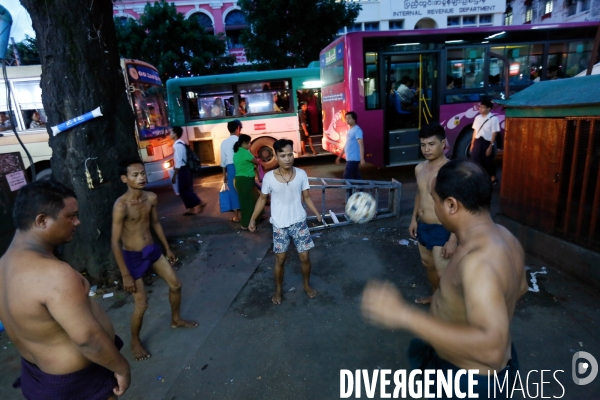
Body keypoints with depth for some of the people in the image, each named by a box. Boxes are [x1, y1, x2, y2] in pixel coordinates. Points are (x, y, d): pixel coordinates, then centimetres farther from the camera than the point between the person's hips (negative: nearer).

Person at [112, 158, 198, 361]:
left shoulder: (151, 198, -6)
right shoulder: (121, 206, -25)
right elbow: (115, 242, -20)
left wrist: (167, 248, 17)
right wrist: (126, 275, -17)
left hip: (153, 250, 6)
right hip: (133, 257, -6)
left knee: (175, 285, 16)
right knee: (141, 304, 3)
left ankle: (176, 320, 43)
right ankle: (135, 341, 31)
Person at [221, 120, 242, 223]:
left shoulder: (224, 143, 2)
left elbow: (223, 160, 4)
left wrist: (224, 174, 12)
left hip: (231, 168, 1)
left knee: (233, 191, 8)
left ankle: (236, 216, 13)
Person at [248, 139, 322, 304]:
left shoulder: (301, 174, -10)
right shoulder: (269, 177, -13)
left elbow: (306, 197, 2)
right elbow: (262, 198, 2)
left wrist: (317, 213, -9)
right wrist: (253, 218, -1)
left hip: (299, 222, 1)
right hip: (279, 225, -1)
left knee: (305, 258, 9)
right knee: (280, 260, 10)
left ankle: (307, 285, 36)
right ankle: (278, 290, 34)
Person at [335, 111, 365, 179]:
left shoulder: (357, 130, -13)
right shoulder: (349, 130, 15)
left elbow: (361, 145, -19)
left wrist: (362, 159, -26)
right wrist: (340, 156, 24)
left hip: (354, 158, -9)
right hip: (349, 158, 9)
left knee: (347, 176, -10)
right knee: (356, 176, 13)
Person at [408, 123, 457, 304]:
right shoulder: (419, 169, 2)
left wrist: (453, 239, -22)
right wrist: (414, 219, 12)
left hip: (442, 230, -8)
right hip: (422, 227, 8)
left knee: (444, 274, -4)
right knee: (428, 264, 24)